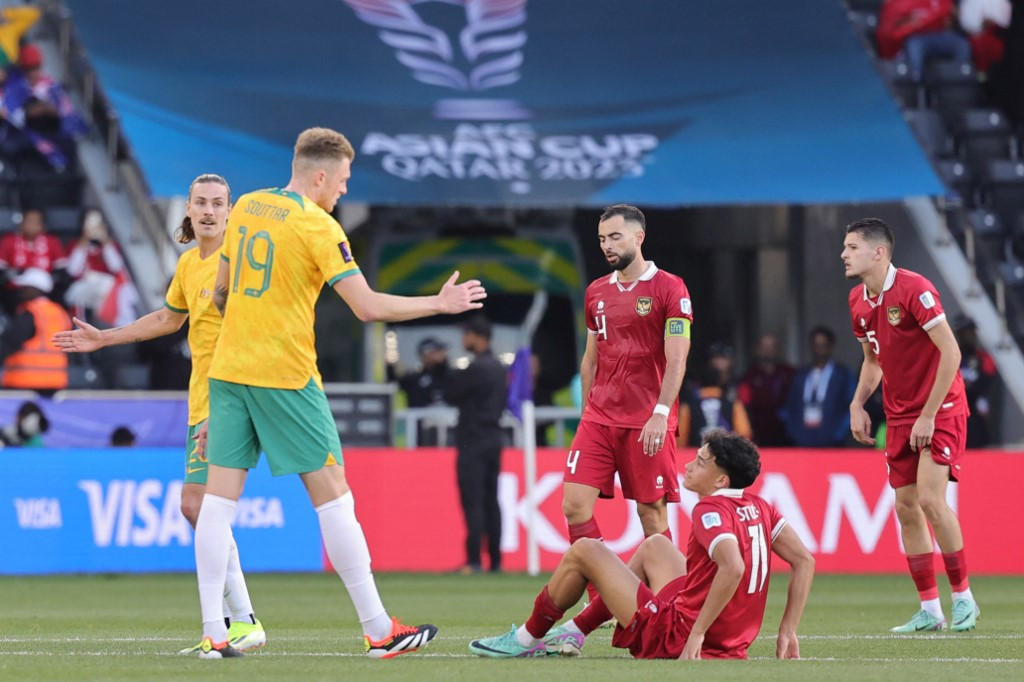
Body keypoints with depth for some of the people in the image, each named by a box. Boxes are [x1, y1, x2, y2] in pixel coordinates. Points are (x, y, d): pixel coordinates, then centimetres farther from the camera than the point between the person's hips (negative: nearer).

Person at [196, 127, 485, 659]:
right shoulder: (318, 227, -10)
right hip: (286, 376, -6)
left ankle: (213, 632, -2)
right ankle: (378, 630, 3)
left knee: (220, 494, 3)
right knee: (331, 492, 0)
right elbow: (368, 307, -15)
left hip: (228, 370, 6)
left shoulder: (245, 208, 10)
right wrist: (440, 304, -3)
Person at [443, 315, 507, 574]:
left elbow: (451, 396, -8)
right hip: (494, 440, 9)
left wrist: (454, 375, 7)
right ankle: (495, 560, 9)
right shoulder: (500, 369, 13)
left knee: (472, 501, -10)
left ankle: (474, 560, -14)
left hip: (473, 443, -9)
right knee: (491, 501, 10)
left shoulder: (476, 368, -15)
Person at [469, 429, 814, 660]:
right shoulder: (759, 507, 3)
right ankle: (574, 631, 34)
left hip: (674, 638, -8)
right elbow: (804, 560, 4)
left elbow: (733, 568, -37)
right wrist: (787, 632, 6)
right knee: (655, 545, 31)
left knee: (584, 550, 5)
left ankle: (527, 638, 24)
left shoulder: (711, 510, -20)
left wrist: (697, 634, -31)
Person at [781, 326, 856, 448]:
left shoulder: (843, 375, 5)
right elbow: (789, 408, 20)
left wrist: (839, 435, -9)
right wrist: (793, 432, 5)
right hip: (803, 442, 3)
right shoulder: (801, 376, 15)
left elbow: (852, 409, 1)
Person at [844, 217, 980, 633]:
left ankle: (963, 598, -2)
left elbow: (950, 352, -20)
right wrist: (857, 404, 5)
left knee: (930, 499, -17)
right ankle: (929, 610, 8)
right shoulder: (859, 301, 6)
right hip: (899, 418, 8)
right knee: (906, 507, 2)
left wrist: (929, 415, -20)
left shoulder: (913, 289, -18)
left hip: (940, 410, -8)